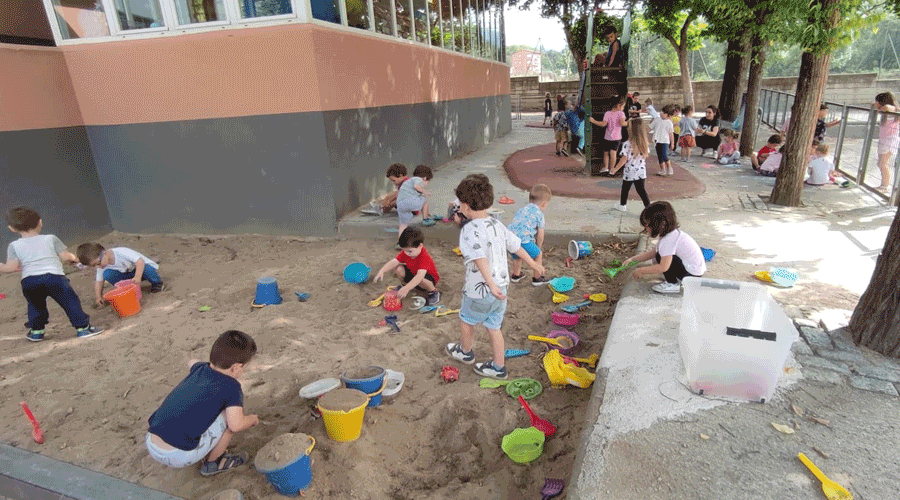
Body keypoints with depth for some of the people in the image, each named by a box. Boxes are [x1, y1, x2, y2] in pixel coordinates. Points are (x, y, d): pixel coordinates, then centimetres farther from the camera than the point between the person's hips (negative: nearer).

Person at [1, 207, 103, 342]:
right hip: (54, 276, -2)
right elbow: (66, 256, 4)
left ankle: (36, 331, 33)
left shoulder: (14, 246, 11)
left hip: (28, 281, 3)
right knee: (70, 301, 3)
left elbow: (12, 267, 2)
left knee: (35, 306, 23)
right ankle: (82, 328, 1)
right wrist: (74, 258, 25)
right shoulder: (50, 239, 8)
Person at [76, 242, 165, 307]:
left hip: (140, 268, -5)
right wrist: (98, 297, -14)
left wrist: (137, 277, -52)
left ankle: (157, 284, -9)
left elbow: (140, 261, -39)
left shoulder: (120, 252, -31)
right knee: (107, 274, -20)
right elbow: (99, 281, -2)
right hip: (127, 274, 5)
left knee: (147, 269, -39)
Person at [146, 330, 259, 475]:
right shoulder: (231, 387, -12)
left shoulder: (200, 368, 10)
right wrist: (253, 419, 0)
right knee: (231, 413, -2)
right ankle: (212, 463, 11)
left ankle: (207, 454, 27)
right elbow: (236, 425, -21)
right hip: (179, 457, -8)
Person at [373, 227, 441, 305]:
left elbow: (420, 276, -49)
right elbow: (394, 262, -19)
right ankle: (406, 284, 14)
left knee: (421, 280, -42)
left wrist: (407, 288, -61)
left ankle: (433, 291, -10)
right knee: (397, 268, -15)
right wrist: (382, 271, -36)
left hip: (429, 277, -7)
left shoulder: (424, 257, -37)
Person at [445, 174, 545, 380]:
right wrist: (534, 265, 25)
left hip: (479, 292, -6)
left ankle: (466, 352, 44)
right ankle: (499, 367, 27)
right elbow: (516, 246, 11)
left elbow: (480, 259, -33)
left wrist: (491, 285, -42)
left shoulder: (470, 230, -20)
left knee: (466, 320, 21)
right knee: (494, 327, 18)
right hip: (500, 289, 6)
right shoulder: (497, 225, 2)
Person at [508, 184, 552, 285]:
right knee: (538, 254, 15)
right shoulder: (539, 214, 5)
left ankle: (516, 275, 48)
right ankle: (537, 278, 25)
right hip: (523, 240, -6)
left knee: (516, 256, 32)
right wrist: (538, 247, 26)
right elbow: (540, 236, 8)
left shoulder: (521, 210, 24)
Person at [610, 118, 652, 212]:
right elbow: (646, 155, 9)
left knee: (625, 189, 16)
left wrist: (615, 170, -8)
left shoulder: (627, 144, -20)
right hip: (641, 172, 4)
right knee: (641, 189, 9)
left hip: (629, 172, -4)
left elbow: (624, 160, -18)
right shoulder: (645, 143, -3)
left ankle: (622, 205, 35)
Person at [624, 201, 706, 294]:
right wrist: (632, 259, 5)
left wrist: (641, 271, -20)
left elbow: (663, 267, -30)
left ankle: (673, 285, -2)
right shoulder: (671, 233, 6)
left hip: (693, 273, -10)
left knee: (660, 257, -18)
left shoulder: (668, 240, -26)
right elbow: (652, 252, 12)